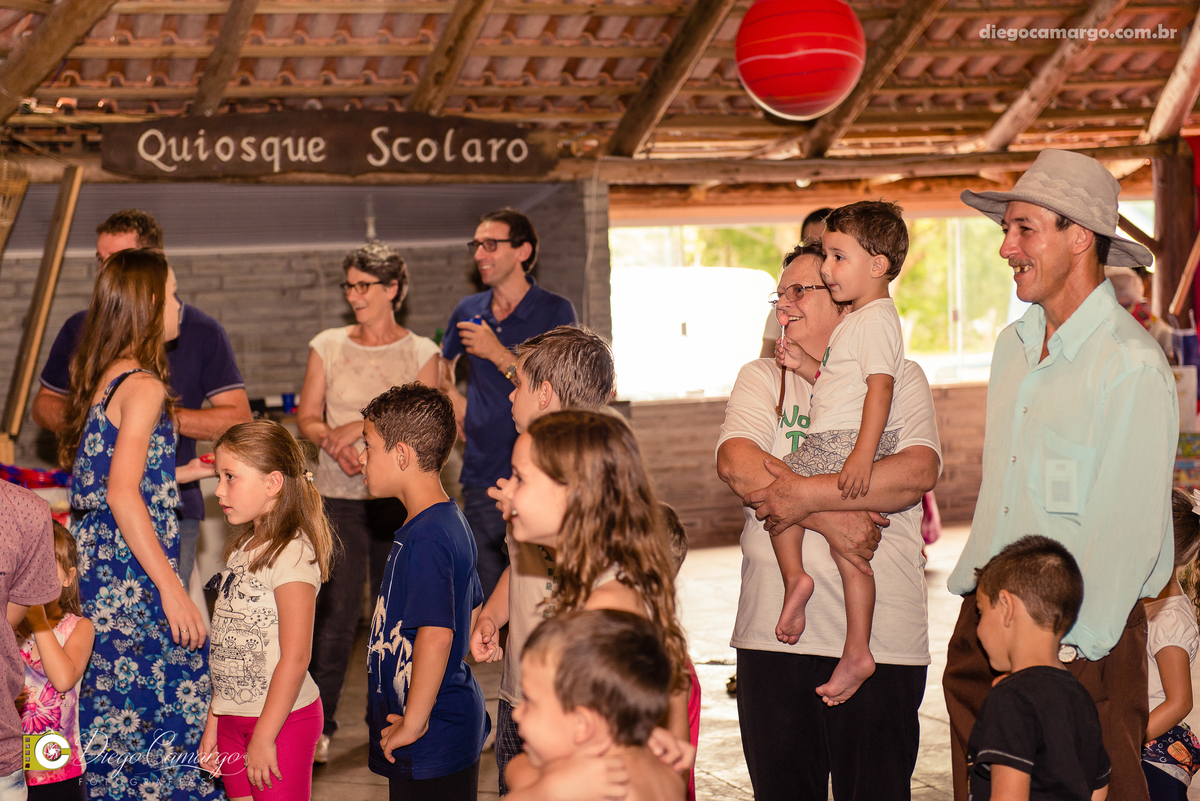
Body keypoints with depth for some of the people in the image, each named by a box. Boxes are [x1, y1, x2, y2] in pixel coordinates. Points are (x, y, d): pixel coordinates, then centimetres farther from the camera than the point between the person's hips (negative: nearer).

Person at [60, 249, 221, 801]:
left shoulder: (101, 380, 13)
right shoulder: (144, 386, -14)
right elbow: (123, 495, -22)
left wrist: (177, 474, 24)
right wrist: (171, 589, -23)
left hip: (96, 564, 9)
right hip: (135, 575, -9)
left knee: (114, 717, 12)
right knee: (165, 714, -5)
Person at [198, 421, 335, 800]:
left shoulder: (293, 554, -16)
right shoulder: (242, 549, 11)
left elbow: (294, 658, -20)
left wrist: (264, 737, -19)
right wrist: (212, 724, 14)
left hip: (282, 718, -8)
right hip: (232, 718, 8)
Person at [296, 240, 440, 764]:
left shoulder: (419, 352, 4)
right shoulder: (328, 346, 8)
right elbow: (307, 417, 7)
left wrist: (361, 425, -15)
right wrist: (334, 439, -14)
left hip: (398, 496, 0)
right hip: (338, 497, 0)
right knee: (335, 613, -5)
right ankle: (316, 727, 2)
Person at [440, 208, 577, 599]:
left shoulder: (555, 311, -3)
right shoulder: (469, 311, 11)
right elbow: (443, 363, 32)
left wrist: (498, 354, -14)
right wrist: (455, 402, 14)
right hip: (482, 482, 4)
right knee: (485, 604, 5)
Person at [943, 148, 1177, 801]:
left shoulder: (1132, 365, -13)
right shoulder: (1013, 346, 12)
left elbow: (1130, 530, -16)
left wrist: (1067, 645, -17)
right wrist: (971, 588, 13)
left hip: (1083, 632, -7)